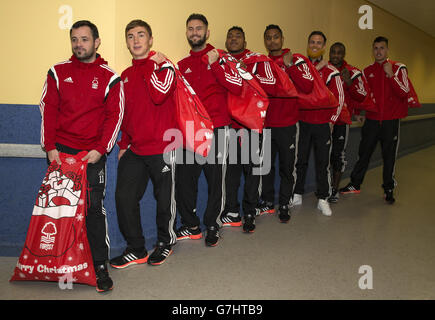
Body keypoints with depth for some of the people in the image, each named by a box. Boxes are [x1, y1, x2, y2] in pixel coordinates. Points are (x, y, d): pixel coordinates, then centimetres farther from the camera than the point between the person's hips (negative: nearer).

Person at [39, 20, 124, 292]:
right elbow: (48, 110, 7)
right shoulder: (58, 72, 9)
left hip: (93, 154, -2)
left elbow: (114, 116, -1)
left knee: (94, 207, -5)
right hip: (61, 150, 2)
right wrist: (50, 147, -3)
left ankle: (101, 267, 3)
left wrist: (100, 150, -11)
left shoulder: (110, 78, 3)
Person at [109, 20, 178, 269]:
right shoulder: (126, 75, 16)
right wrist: (124, 144, 18)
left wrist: (150, 64, -13)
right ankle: (136, 249, 16)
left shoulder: (163, 65, -3)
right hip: (134, 149, 6)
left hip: (162, 148, -6)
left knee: (165, 198, 6)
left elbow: (159, 95, -23)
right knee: (124, 196, 1)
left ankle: (165, 243, 28)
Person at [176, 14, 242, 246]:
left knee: (216, 180, 3)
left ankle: (213, 227, 20)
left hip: (216, 129, -4)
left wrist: (214, 64, -17)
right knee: (184, 179, 5)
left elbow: (237, 87, -13)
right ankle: (191, 226, 23)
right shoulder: (182, 65, 15)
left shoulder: (221, 57, 2)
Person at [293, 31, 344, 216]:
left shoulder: (330, 71, 1)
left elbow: (339, 97, 3)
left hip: (323, 124, -1)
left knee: (322, 161, 3)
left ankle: (322, 199, 13)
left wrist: (332, 120, 0)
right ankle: (297, 195, 20)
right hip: (302, 122, 2)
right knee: (300, 160, 8)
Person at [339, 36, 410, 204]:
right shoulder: (367, 71, 10)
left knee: (389, 155, 4)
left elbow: (404, 92, -11)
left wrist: (391, 75, -20)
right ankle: (355, 184, 18)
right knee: (364, 152, 6)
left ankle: (388, 189, 16)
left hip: (391, 120, -3)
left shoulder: (398, 68, 0)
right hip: (372, 119, 3)